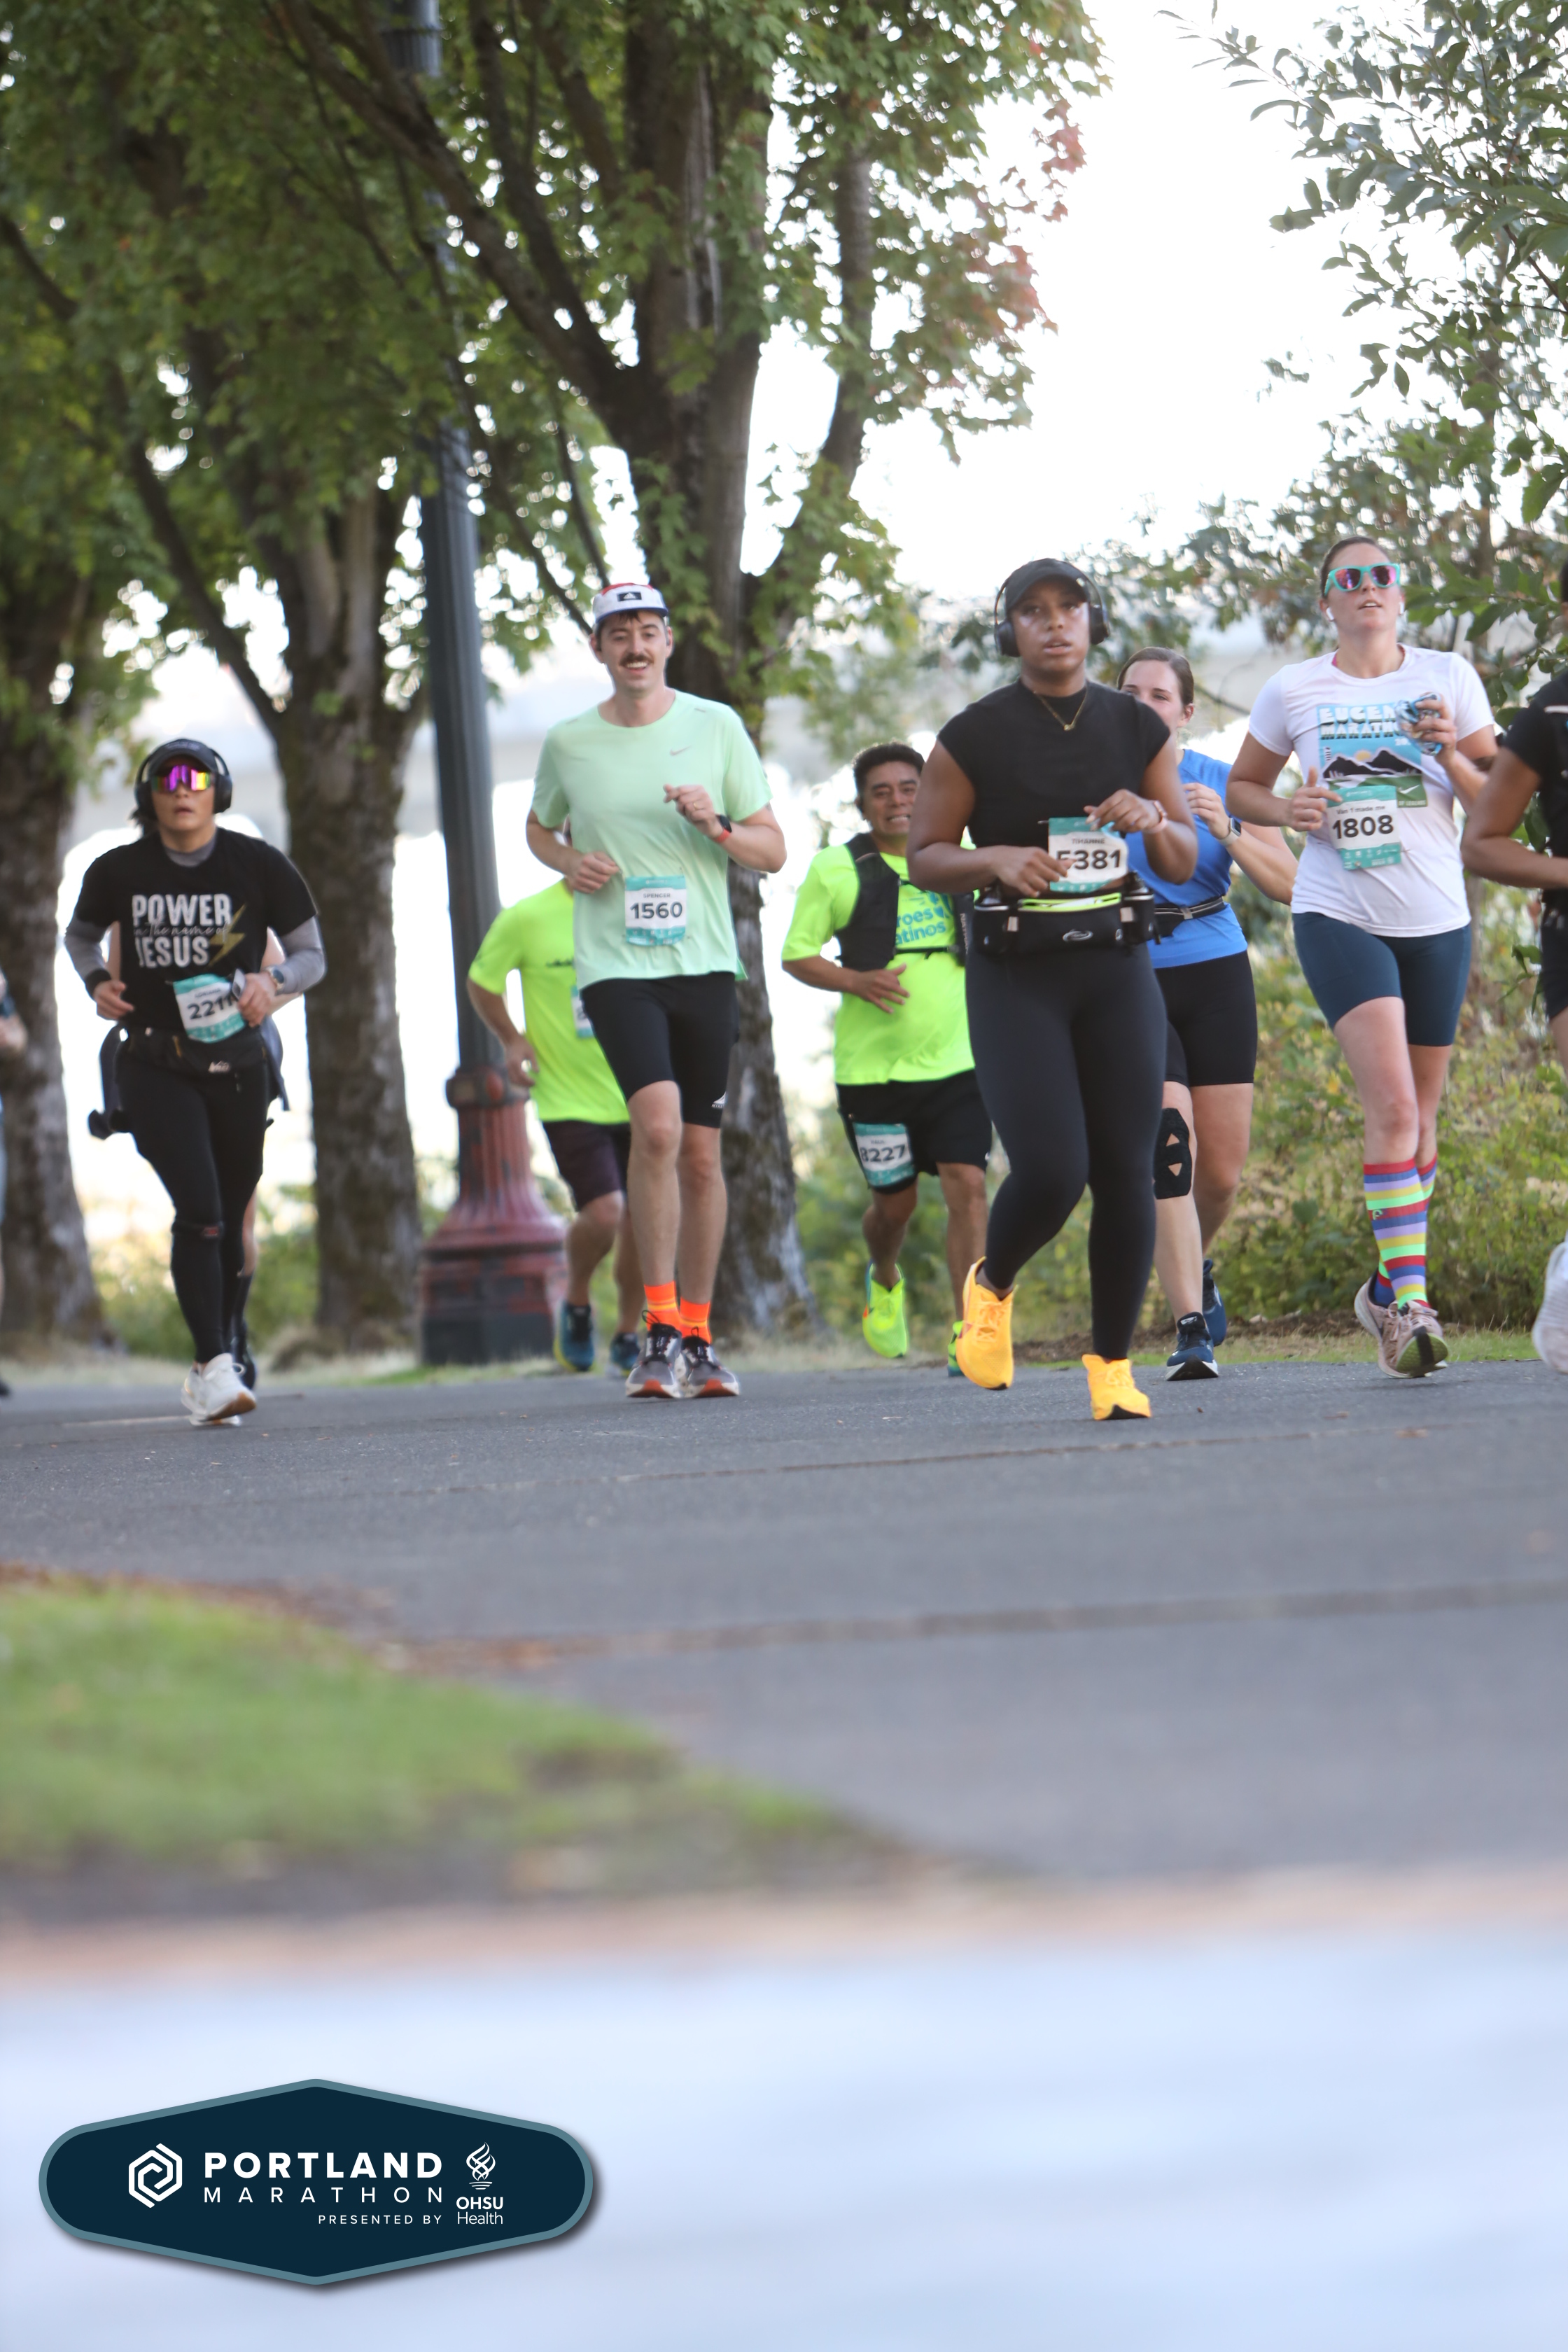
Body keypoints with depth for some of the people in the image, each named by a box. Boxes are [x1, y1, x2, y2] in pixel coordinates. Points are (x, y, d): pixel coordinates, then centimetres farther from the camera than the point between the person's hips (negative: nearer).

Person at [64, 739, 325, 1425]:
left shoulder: (259, 866, -4)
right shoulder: (119, 872, -1)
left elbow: (312, 955, 3)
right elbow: (80, 934, 19)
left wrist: (273, 981, -18)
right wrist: (96, 981, -2)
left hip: (236, 1065, 2)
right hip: (154, 1066, -2)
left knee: (229, 1222, 11)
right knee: (199, 1209, -19)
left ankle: (215, 1361, 29)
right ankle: (214, 1367, -19)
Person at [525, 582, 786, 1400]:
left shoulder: (715, 727, 4)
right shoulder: (568, 743, 4)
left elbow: (773, 852, 6)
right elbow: (540, 826, 24)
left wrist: (716, 825, -14)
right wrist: (567, 861, 2)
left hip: (705, 964, 2)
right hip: (615, 966, -2)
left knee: (700, 1153, 6)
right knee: (657, 1123, -22)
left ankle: (697, 1338, 18)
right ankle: (658, 1331, -16)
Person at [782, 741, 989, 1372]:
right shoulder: (836, 869, -1)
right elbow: (797, 955, 1)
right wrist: (855, 981, -15)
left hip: (958, 1060, 1)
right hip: (873, 1066, -1)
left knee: (966, 1185, -13)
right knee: (895, 1201, 8)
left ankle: (968, 1336, -12)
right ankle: (884, 1280, 43)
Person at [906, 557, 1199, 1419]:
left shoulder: (1137, 728, 6)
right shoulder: (975, 736, -3)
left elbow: (1184, 864, 10)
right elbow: (923, 857, 0)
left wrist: (1155, 821, -12)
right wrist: (999, 859, -19)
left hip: (1116, 968, 3)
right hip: (1016, 975, -3)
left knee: (1126, 1172, -3)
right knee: (1049, 1172, -15)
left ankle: (1112, 1363, 11)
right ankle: (991, 1285, 17)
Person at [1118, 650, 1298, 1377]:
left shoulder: (1221, 783, 2)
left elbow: (1288, 886, -3)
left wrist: (1227, 832, -19)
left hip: (1215, 975, 2)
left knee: (1222, 1172, 4)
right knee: (1169, 1142, -20)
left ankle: (1193, 1263, 38)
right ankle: (1191, 1329, -20)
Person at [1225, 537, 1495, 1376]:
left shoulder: (1448, 677, 5)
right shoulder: (1293, 691, 3)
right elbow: (1241, 787, 15)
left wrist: (1450, 755, -13)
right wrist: (1286, 810, -6)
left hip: (1437, 922, 3)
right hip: (1339, 919, -3)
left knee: (1420, 1112, 10)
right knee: (1391, 1102, -20)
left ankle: (1389, 1290, 28)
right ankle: (1409, 1303, -23)